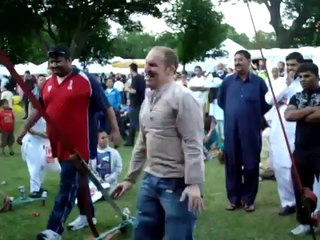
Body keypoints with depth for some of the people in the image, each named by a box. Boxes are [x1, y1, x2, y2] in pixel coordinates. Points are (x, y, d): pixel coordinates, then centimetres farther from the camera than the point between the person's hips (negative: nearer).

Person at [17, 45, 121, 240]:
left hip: (79, 144, -7)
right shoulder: (48, 84, 10)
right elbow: (39, 109, 21)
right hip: (59, 144, 7)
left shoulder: (86, 80, -8)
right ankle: (88, 215, 35)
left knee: (68, 185, -7)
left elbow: (106, 107, -7)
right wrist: (25, 130, 25)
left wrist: (115, 130, -11)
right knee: (77, 180, 19)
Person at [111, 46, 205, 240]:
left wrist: (194, 183, -24)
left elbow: (193, 144, -18)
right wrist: (130, 178, 21)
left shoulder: (182, 97, -13)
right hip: (151, 179, 8)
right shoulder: (148, 99, 14)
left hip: (177, 183, -8)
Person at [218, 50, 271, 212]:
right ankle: (234, 199, 20)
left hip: (251, 131, -2)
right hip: (231, 131, 2)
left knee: (251, 165, 5)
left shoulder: (258, 82, -4)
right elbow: (221, 102, 18)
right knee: (232, 165, 8)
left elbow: (266, 104, 5)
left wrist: (254, 114, 8)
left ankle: (249, 199, 18)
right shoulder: (227, 81, 3)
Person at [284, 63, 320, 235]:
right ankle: (305, 222, 22)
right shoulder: (296, 97, 13)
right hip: (301, 148, 5)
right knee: (300, 187, 9)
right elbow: (288, 115, -5)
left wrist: (300, 115, -7)